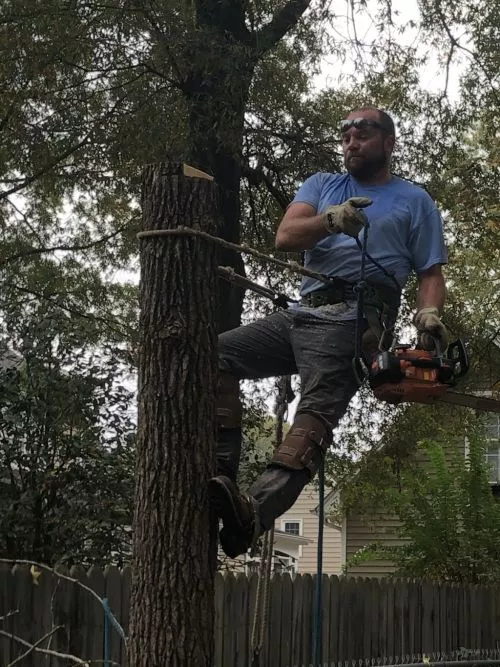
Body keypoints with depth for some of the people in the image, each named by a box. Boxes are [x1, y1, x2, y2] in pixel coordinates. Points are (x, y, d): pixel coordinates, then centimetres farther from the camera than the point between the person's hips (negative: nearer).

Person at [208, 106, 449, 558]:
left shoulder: (415, 202, 16)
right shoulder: (321, 186, 24)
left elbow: (431, 273, 10)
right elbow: (285, 237, 6)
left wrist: (429, 314, -14)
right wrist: (330, 220, -16)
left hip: (355, 320, -6)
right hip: (302, 314, 6)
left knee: (318, 410, -26)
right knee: (218, 354, -7)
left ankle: (256, 511, -47)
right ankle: (223, 472, -16)